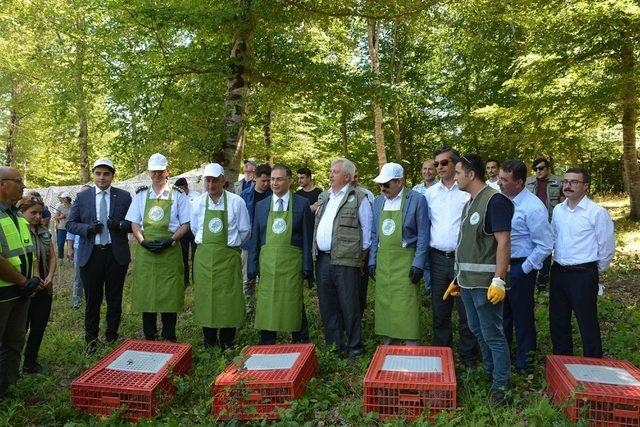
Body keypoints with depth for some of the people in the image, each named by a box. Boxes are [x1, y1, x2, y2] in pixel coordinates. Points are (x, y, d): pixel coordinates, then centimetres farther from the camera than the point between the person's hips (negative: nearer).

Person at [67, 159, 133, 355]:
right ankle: (91, 340, 23)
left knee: (114, 299, 10)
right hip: (90, 255, 1)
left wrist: (120, 225, -18)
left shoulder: (124, 197, 3)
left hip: (116, 254, 0)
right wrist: (87, 228, -14)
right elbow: (70, 224, 5)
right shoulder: (82, 197, 6)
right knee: (92, 300, 8)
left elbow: (134, 223, 2)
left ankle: (112, 337, 25)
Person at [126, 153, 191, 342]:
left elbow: (185, 224, 2)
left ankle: (170, 338, 13)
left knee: (170, 293, 1)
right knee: (146, 292, 5)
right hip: (145, 250, 2)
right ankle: (149, 337, 17)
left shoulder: (178, 195, 4)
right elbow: (134, 223, 8)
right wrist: (143, 241, -9)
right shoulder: (141, 195, 11)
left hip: (170, 251, -2)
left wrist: (170, 241, -12)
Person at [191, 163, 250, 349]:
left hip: (228, 257, -2)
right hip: (204, 257, 3)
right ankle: (209, 345, 23)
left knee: (229, 300, 3)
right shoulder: (197, 204, 3)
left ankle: (227, 346, 17)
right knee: (205, 299, 8)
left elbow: (245, 231, 4)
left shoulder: (236, 202, -5)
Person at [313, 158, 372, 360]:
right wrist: (315, 254, 15)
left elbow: (367, 229, -3)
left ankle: (355, 347, 14)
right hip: (322, 258, 7)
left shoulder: (359, 198, -4)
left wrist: (362, 255, -4)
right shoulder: (323, 197, 16)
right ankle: (332, 344, 26)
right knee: (327, 305, 13)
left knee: (349, 305, 0)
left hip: (345, 260, -7)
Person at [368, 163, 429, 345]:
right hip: (382, 261, 6)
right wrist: (372, 261, 9)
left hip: (405, 261, -5)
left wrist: (418, 264, -12)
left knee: (406, 309, -5)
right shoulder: (378, 201, 12)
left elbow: (423, 235, -6)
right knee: (385, 307, 10)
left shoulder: (417, 200, -5)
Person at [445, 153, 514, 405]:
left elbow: (504, 242, -18)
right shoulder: (469, 203, 15)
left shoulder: (494, 201, -12)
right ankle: (489, 372, 34)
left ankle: (501, 385, 12)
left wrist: (499, 280, -24)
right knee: (477, 330, 18)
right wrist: (457, 279, 20)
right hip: (467, 281, 9)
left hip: (486, 283, -9)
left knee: (492, 334, -1)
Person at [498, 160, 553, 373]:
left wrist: (524, 269, -13)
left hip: (520, 269, -7)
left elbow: (545, 246, -16)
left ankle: (524, 364, 25)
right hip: (500, 266, 7)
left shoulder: (533, 207, -18)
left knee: (522, 316, 7)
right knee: (501, 314, 18)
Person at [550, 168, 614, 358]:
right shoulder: (558, 210, 7)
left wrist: (595, 271, 3)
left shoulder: (597, 212, -11)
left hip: (583, 275, -6)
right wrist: (559, 266, 15)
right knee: (557, 322, 16)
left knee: (587, 324, 4)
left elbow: (607, 248, -6)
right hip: (558, 272, 6)